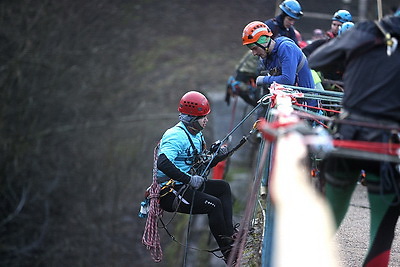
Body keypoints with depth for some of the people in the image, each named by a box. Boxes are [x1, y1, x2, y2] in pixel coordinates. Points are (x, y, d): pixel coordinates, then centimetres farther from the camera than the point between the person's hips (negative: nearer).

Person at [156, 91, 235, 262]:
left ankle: (229, 234, -1)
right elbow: (162, 163, -34)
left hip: (185, 185, 10)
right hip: (169, 192, -10)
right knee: (214, 204, -19)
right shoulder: (176, 136, -18)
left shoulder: (197, 135, 13)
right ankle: (227, 251, -11)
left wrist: (217, 157, -2)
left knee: (223, 187, 5)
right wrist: (189, 180, -32)